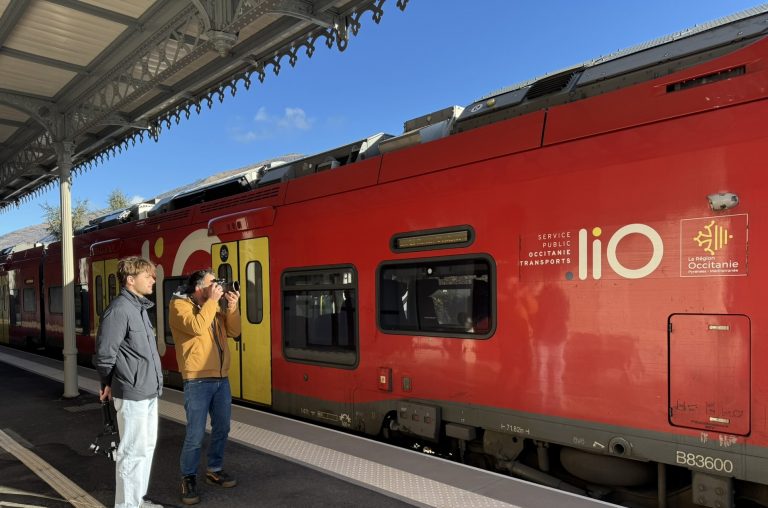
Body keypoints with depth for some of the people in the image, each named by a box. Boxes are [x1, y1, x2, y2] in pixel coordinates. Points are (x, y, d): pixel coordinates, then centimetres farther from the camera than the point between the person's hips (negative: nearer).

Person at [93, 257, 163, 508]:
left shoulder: (139, 307, 13)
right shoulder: (119, 310, -16)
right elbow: (104, 355, -16)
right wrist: (108, 384, -1)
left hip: (149, 392, 9)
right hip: (132, 394, -9)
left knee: (147, 446, 17)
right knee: (134, 451, 0)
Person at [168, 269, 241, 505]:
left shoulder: (213, 306, 15)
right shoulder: (179, 305, -7)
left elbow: (234, 331, 10)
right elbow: (198, 327, -24)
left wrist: (232, 306, -3)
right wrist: (212, 300, -17)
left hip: (221, 378, 7)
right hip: (197, 380, -7)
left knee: (222, 429, 14)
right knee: (195, 434, -5)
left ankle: (214, 470, 30)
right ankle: (188, 478, 13)